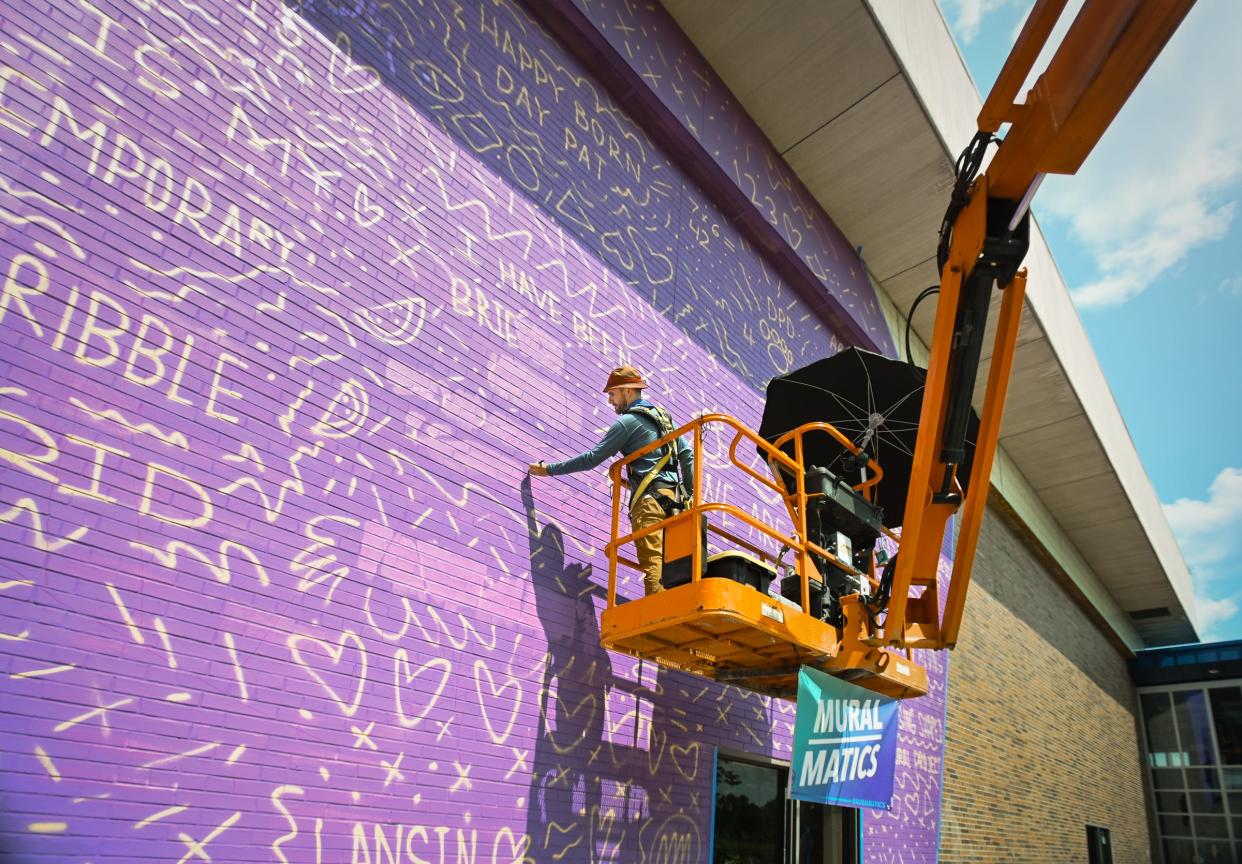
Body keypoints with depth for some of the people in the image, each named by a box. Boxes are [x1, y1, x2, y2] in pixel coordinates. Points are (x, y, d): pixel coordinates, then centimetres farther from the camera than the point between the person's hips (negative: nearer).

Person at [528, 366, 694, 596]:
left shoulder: (628, 421, -2)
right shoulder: (662, 415, 22)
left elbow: (592, 458, -4)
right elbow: (687, 454, 17)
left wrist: (549, 470, 4)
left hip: (649, 499, -8)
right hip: (671, 497, 8)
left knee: (653, 563, -16)